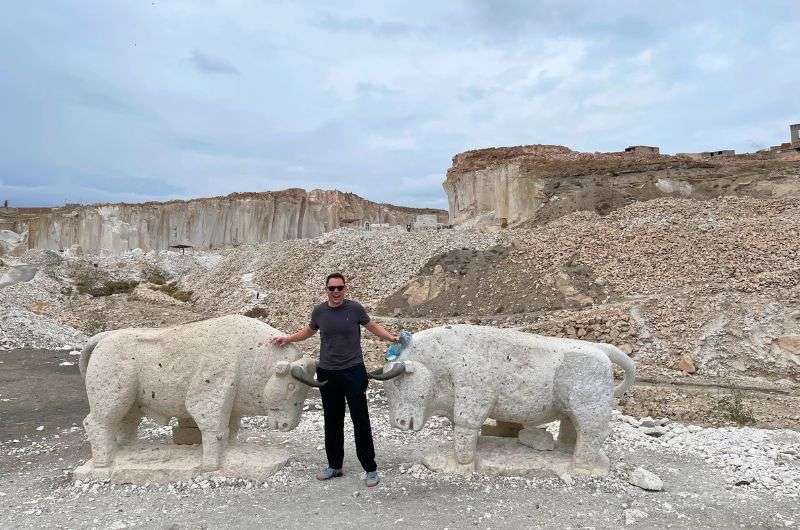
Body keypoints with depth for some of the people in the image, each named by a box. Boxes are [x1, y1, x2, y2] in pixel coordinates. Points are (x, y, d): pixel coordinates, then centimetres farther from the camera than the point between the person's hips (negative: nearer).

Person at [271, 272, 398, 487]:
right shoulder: (319, 311, 4)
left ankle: (371, 469, 9)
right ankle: (334, 466, 27)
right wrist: (288, 338, 20)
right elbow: (309, 330, 24)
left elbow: (372, 326, 9)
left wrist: (392, 338, -2)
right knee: (332, 422, 13)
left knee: (360, 421, -1)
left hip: (353, 372, -3)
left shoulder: (355, 308, -5)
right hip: (327, 373, 3)